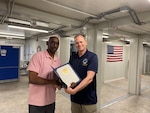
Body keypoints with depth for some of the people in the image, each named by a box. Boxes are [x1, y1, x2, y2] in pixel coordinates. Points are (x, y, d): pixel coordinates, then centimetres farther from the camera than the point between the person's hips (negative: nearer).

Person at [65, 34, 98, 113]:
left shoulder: (92, 57, -12)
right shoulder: (72, 57, 3)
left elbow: (89, 78, -21)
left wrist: (74, 90, -25)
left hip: (89, 99, -4)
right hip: (75, 98, 4)